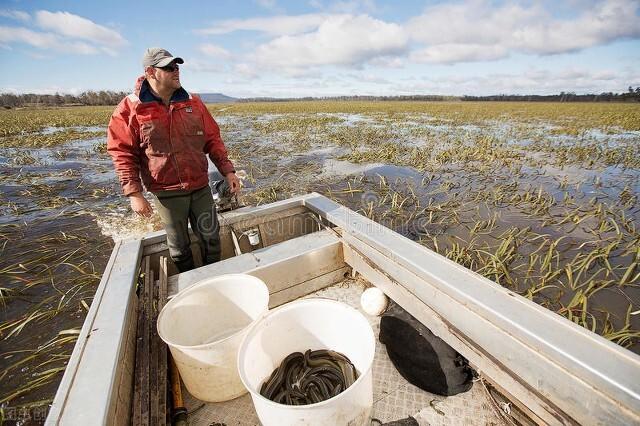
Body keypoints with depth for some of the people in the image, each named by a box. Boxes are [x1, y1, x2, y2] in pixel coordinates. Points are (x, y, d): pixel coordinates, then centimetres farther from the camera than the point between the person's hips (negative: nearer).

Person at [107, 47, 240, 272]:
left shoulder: (193, 103, 4)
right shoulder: (130, 109, -4)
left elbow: (213, 140, 6)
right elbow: (123, 154, -4)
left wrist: (228, 171, -3)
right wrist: (134, 193, -10)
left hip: (201, 186, 3)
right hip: (167, 192, -2)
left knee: (211, 237, 11)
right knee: (179, 246, 12)